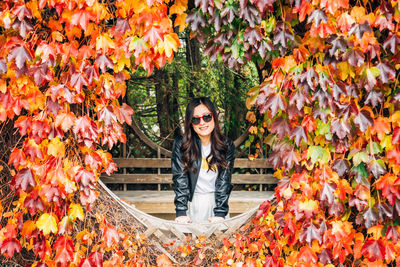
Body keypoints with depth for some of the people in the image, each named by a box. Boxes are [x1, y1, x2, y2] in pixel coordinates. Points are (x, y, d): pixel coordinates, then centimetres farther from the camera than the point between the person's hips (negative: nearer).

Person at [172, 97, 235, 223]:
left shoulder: (227, 146, -3)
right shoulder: (181, 144, -7)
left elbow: (224, 180, -6)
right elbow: (180, 178, -11)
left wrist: (220, 213, -15)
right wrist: (181, 212, -18)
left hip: (216, 200, 1)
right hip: (192, 200, -1)